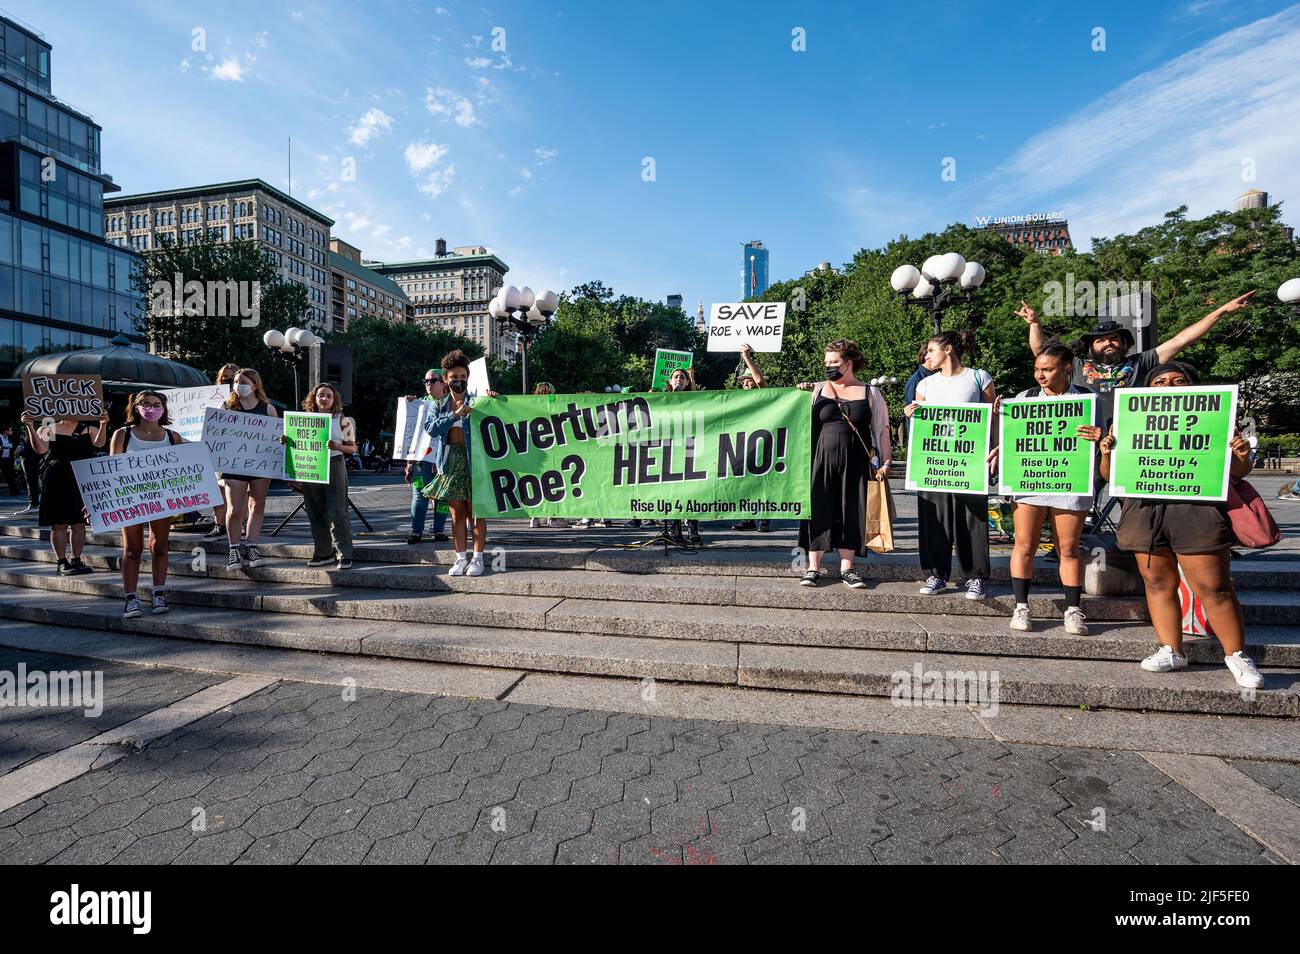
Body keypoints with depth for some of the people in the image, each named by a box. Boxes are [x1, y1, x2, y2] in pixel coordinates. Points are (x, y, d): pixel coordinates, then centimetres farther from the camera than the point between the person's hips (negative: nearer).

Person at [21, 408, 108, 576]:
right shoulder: (47, 429, 7)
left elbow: (98, 443, -11)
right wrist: (30, 427, -20)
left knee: (79, 522, 6)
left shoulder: (89, 430, 9)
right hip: (57, 480, -1)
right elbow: (40, 449, -9)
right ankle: (62, 563, 6)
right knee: (59, 523, 0)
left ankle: (76, 560, 14)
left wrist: (103, 425, -29)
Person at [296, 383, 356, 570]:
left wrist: (337, 446, -19)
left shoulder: (343, 421, 0)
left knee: (338, 512, -6)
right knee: (316, 514, 8)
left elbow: (352, 448, -1)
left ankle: (344, 555, -2)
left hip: (334, 466, -4)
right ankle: (323, 552, 19)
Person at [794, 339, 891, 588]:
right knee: (818, 511, -1)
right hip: (821, 459, 0)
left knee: (851, 512, 3)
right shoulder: (817, 389, 9)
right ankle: (813, 568, 7)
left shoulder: (870, 393, 7)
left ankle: (847, 568, 14)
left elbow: (882, 429, 7)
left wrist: (886, 461, 0)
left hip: (854, 463, 0)